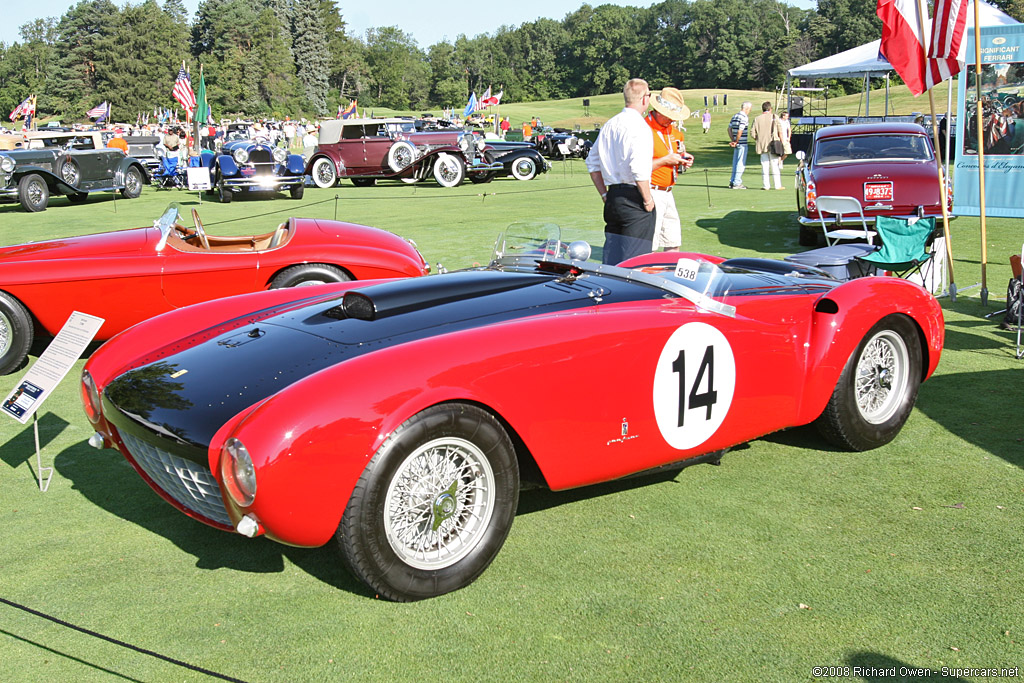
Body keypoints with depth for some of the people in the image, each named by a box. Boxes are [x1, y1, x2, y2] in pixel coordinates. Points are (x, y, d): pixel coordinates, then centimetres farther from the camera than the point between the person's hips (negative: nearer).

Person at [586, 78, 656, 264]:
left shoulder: (609, 125, 12)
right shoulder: (639, 126, -13)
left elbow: (592, 162, 18)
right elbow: (639, 169, -22)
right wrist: (647, 200, -11)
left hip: (612, 198, 8)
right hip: (634, 199, -8)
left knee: (611, 259, 12)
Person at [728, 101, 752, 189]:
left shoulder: (735, 116, 13)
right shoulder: (744, 117, -14)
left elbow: (729, 129, 14)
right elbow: (740, 131, -21)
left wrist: (732, 140, 10)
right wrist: (736, 142, -11)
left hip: (737, 143, 8)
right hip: (742, 143, -8)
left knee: (735, 162, 14)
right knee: (741, 163, -3)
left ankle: (732, 181, 17)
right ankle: (737, 183, -2)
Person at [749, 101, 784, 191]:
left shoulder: (757, 119, 4)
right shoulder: (774, 117, -1)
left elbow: (752, 134, 2)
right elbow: (780, 132, -3)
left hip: (762, 146, 2)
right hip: (773, 145, -2)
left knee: (765, 165, 7)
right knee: (775, 165, 2)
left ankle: (765, 185, 3)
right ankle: (778, 185, 1)